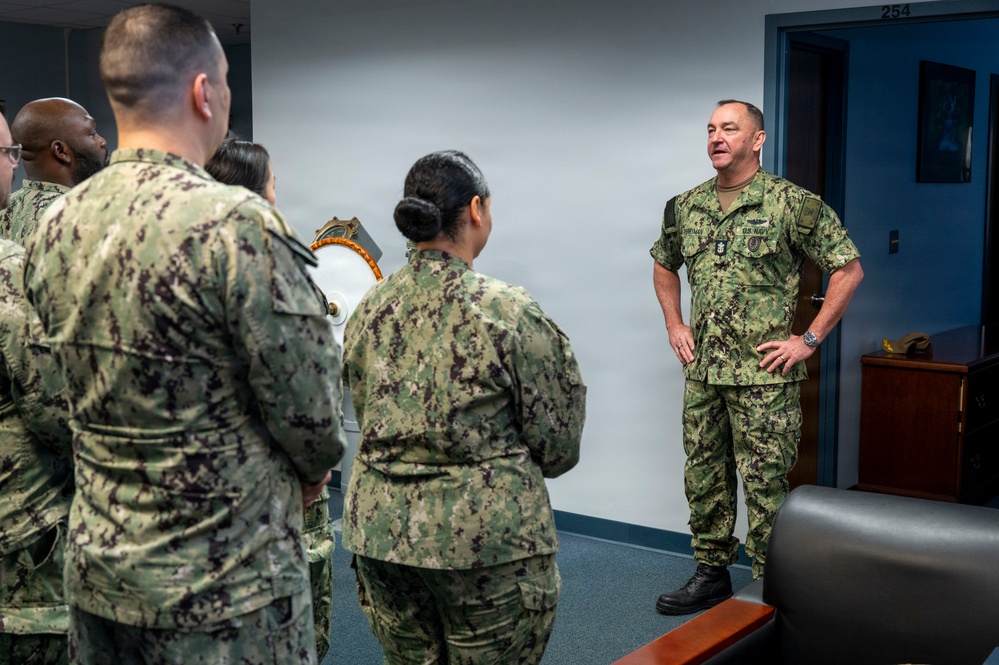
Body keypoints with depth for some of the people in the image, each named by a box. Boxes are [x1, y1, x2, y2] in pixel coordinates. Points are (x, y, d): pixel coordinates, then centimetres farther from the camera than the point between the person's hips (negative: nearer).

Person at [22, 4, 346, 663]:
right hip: (225, 587, -6)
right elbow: (312, 407, -17)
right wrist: (314, 466, 6)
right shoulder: (236, 224, -22)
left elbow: (88, 390, 9)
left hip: (96, 567, 7)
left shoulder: (54, 227, 0)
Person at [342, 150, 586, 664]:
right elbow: (557, 450, -8)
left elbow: (367, 418, 11)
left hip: (380, 528, 5)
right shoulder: (509, 313, -14)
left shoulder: (369, 309, 1)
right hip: (487, 537, -5)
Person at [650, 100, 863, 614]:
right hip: (701, 371, 6)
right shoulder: (685, 207, 8)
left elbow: (848, 268, -6)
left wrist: (809, 339, -9)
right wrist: (674, 325, 14)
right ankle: (711, 573, 29)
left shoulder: (792, 203, -9)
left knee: (765, 484, 0)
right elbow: (664, 265, 26)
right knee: (704, 476, 14)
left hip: (764, 374, -5)